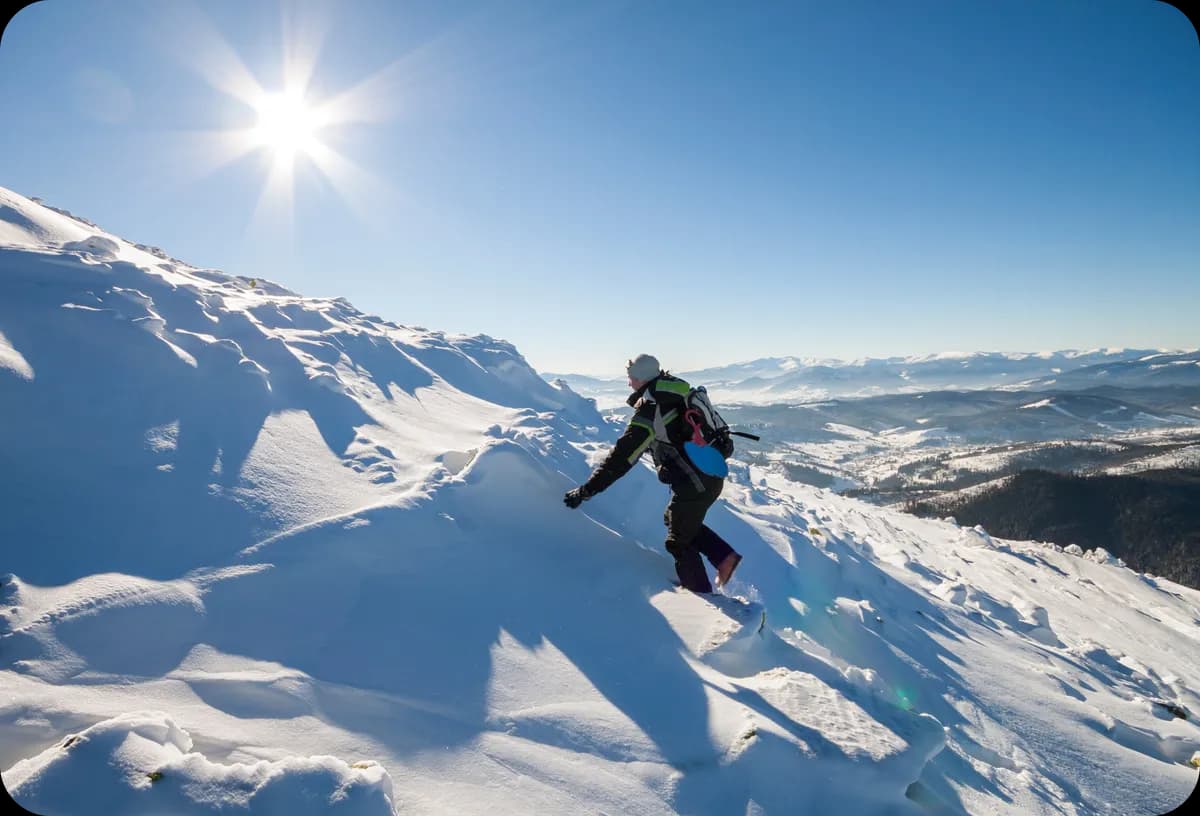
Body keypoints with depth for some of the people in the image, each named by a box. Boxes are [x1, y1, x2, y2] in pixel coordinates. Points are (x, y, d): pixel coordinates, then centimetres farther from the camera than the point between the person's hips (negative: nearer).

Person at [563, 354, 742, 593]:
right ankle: (724, 556, 22)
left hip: (694, 484, -8)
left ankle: (701, 597, 26)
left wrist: (585, 491, -21)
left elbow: (621, 458, -23)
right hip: (712, 475, 8)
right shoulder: (678, 393, 5)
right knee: (675, 520, 28)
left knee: (679, 543, 12)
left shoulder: (649, 410, -19)